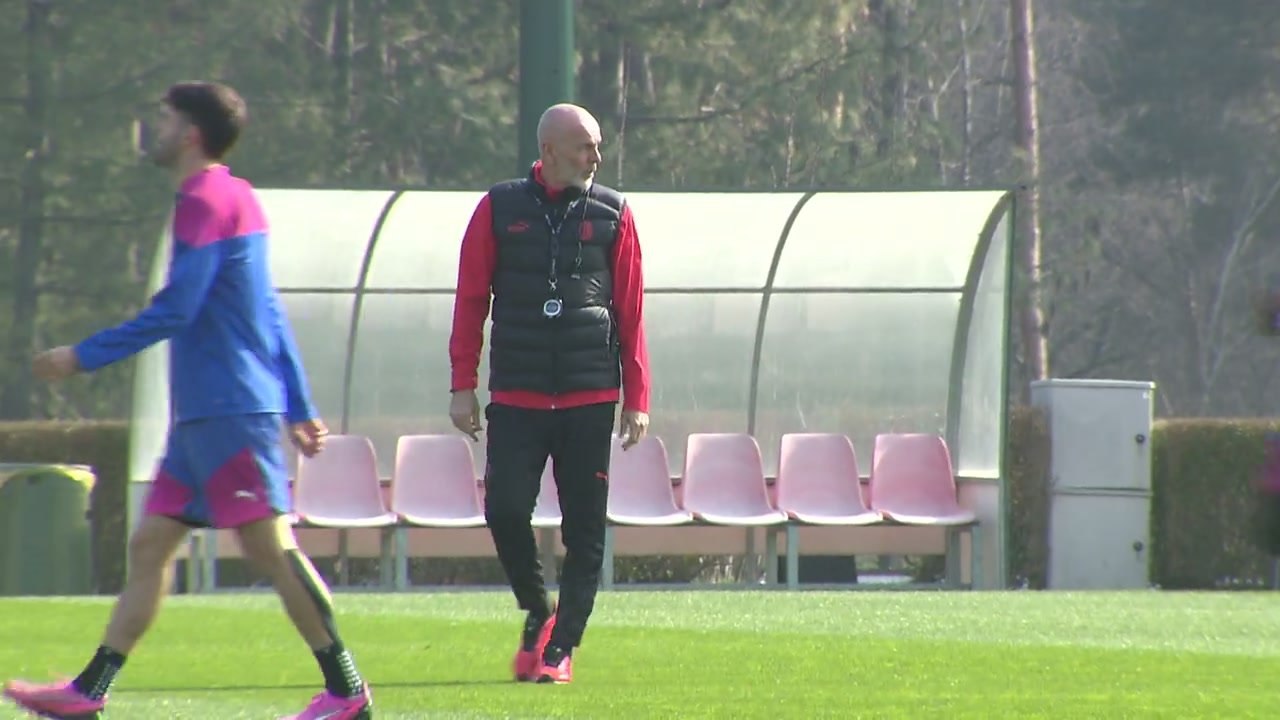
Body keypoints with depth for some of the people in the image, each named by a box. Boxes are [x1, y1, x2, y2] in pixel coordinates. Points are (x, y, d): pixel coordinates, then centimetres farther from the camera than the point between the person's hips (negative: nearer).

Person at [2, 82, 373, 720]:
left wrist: (84, 356, -11)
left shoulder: (206, 202, -11)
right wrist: (299, 410, 25)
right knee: (149, 545, 8)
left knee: (270, 545, -11)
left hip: (228, 411, -10)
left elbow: (173, 311, -17)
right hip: (204, 416, 10)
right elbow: (269, 314, 22)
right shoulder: (236, 199, 19)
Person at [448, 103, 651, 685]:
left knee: (584, 531, 0)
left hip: (590, 399, 0)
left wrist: (637, 400, 3)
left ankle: (560, 648, 8)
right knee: (505, 510, -10)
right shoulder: (500, 210, 4)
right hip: (515, 397, 0)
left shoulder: (612, 215, 5)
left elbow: (631, 313, 6)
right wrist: (463, 386, 1)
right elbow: (470, 300, 6)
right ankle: (537, 613, 15)